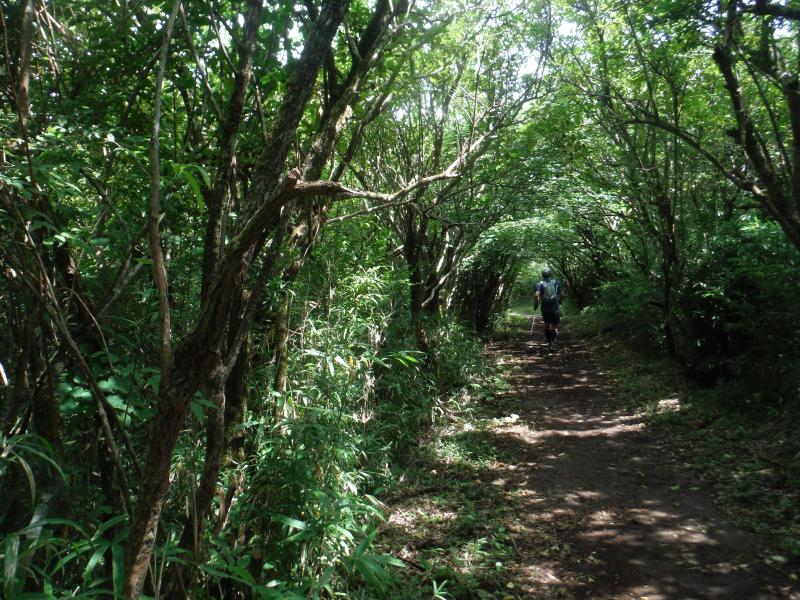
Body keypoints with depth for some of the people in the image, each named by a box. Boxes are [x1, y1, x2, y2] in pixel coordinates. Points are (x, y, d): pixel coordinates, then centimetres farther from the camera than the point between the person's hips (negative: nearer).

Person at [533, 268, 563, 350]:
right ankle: (551, 342, -15)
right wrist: (560, 301, 25)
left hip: (545, 307, 0)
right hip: (555, 307, 0)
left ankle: (548, 342, 14)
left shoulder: (540, 284, 2)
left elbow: (536, 295, -13)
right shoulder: (556, 282, 6)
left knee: (547, 324, 18)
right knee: (554, 325, 3)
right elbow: (562, 295, 6)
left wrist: (535, 304, 1)